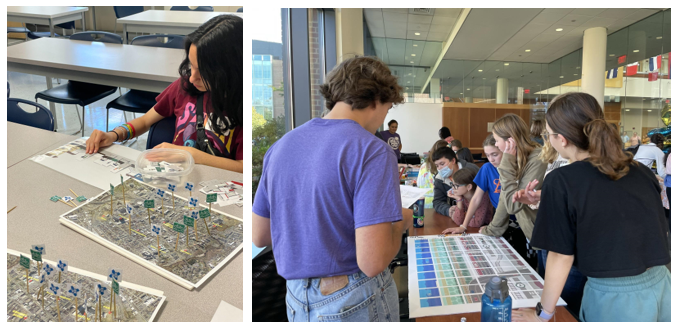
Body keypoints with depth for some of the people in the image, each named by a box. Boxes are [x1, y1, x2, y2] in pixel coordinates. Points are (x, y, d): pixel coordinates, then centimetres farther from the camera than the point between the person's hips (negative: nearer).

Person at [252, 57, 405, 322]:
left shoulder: (280, 145, -1)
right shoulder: (373, 151, -20)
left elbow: (259, 236, 6)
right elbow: (372, 262, -25)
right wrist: (399, 223, -6)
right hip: (356, 302, -5)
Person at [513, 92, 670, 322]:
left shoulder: (561, 181, -17)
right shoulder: (642, 171, 0)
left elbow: (561, 256, -13)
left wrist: (543, 313, -3)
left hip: (614, 298, -6)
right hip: (661, 286, 6)